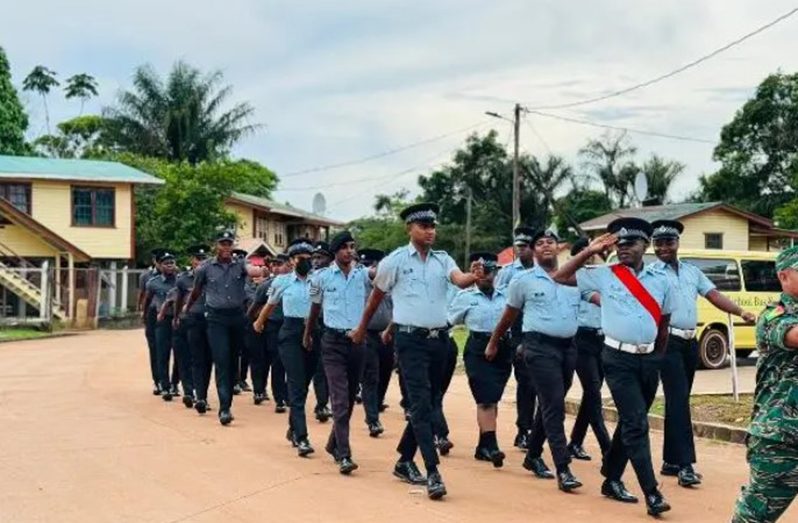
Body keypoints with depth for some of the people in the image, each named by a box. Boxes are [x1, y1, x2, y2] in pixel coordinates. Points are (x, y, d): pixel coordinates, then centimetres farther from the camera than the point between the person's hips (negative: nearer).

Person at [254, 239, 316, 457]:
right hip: (291, 334, -2)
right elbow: (270, 304, 22)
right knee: (297, 386, -10)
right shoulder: (282, 281, 5)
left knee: (303, 386, 12)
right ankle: (301, 438, -13)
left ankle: (293, 429, 32)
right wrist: (259, 322, 36)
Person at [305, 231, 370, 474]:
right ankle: (344, 456, -14)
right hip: (333, 342, -3)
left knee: (350, 399, 13)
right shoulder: (321, 277, 0)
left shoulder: (362, 274, 4)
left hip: (357, 340, 3)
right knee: (340, 399, -11)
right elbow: (315, 308, 14)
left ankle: (334, 443, 32)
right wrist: (307, 335, 24)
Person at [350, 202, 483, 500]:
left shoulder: (442, 259, 7)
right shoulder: (395, 261, -2)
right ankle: (433, 473, -15)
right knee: (421, 403, -12)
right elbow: (376, 297, 10)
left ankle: (405, 461, 27)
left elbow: (460, 280, -13)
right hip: (411, 339, -5)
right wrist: (362, 329, 19)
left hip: (439, 338, 5)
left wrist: (474, 277, -36)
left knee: (430, 403, 12)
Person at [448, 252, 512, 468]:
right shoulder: (465, 296, 3)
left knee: (492, 399, 10)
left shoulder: (505, 295, 10)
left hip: (503, 348, 4)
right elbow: (448, 321, 8)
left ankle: (483, 447, 20)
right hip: (478, 348, -4)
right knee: (486, 399, -13)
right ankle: (491, 446, -15)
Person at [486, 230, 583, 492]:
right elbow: (509, 315, 13)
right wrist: (493, 343, 20)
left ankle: (533, 455, 31)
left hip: (568, 346, 5)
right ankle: (563, 469, -12)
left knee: (550, 405, 14)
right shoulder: (524, 281, 3)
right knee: (554, 405, -11)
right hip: (540, 346, -5)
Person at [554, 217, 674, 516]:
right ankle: (652, 494, -11)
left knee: (630, 422, 13)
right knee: (636, 424, -11)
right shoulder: (603, 275, -1)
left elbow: (664, 323, 15)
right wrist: (589, 252, -6)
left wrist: (658, 357, 15)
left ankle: (612, 480, 28)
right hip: (619, 359, -4)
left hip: (649, 359, 4)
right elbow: (559, 277, 0)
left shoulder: (661, 280, 6)